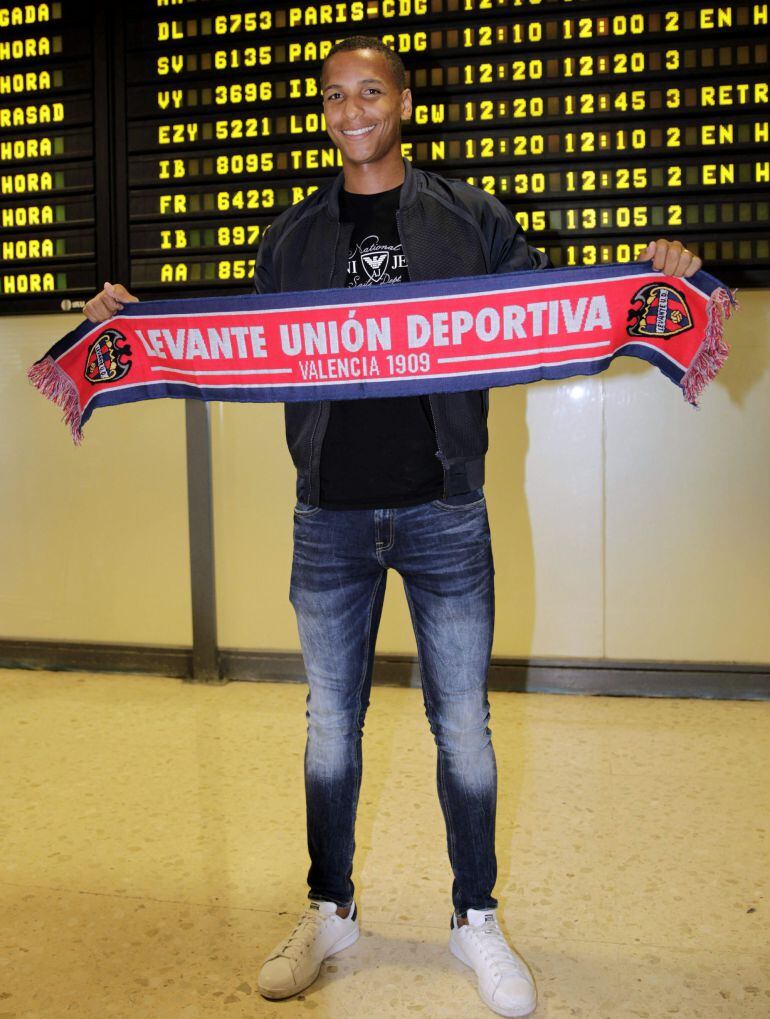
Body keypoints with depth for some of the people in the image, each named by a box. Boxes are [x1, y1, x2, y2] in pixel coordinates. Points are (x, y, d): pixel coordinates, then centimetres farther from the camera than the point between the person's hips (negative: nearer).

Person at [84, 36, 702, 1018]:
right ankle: (330, 912, 32)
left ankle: (475, 918, 27)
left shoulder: (471, 218, 5)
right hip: (330, 519, 2)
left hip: (443, 513, -1)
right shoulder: (291, 238, 10)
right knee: (330, 726, 12)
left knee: (463, 728, 7)